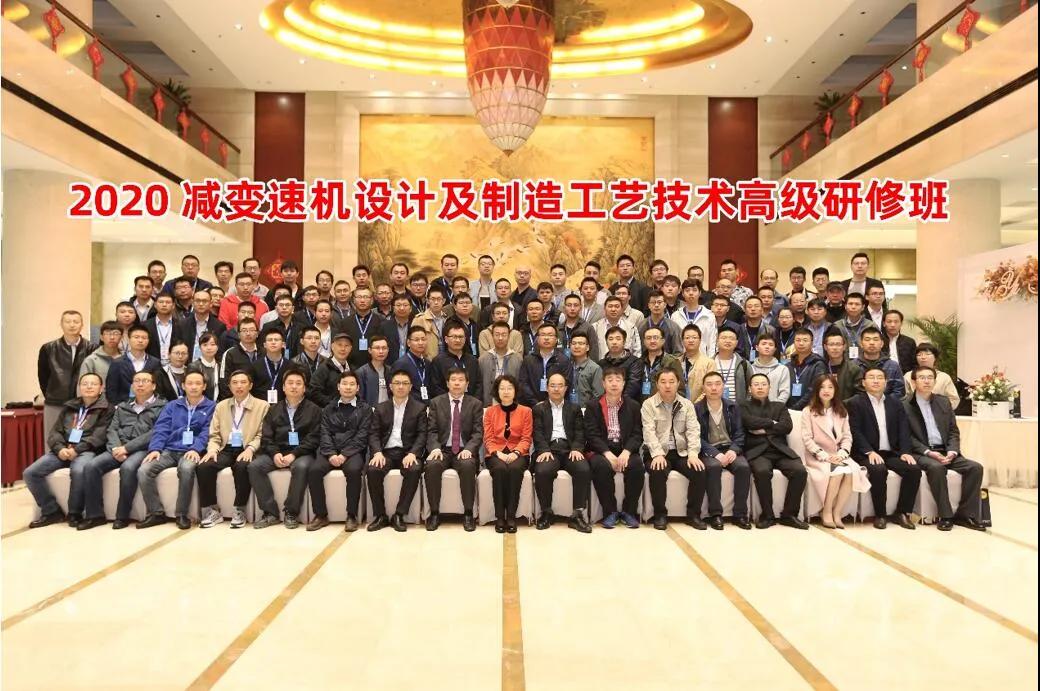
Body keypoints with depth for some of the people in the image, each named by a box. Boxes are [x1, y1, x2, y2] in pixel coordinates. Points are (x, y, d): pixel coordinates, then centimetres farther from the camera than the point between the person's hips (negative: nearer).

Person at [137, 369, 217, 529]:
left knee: (187, 469, -37)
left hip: (191, 451, -4)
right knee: (143, 470, -22)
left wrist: (195, 449, -20)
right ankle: (156, 513, -9)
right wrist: (155, 449, -9)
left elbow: (207, 432, -3)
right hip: (169, 450, 4)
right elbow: (161, 429, 9)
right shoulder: (172, 406, 21)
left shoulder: (211, 407, 10)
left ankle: (182, 514, -21)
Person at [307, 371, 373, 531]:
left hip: (352, 451, -3)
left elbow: (362, 436, -1)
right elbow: (325, 434, 8)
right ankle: (321, 515, -13)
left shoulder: (365, 409, 10)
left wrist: (344, 454, -14)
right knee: (313, 470, -26)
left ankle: (352, 515, -21)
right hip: (330, 451, 3)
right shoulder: (329, 409, 19)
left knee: (353, 470, -35)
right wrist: (331, 454, -11)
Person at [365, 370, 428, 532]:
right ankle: (380, 515, -15)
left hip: (407, 452, -1)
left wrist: (412, 453, -18)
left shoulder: (419, 408, 10)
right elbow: (373, 434, 7)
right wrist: (377, 452, -14)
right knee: (372, 470, -29)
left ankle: (399, 515, -21)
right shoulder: (381, 408, 15)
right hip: (386, 452, 2)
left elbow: (422, 434, 1)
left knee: (414, 470, -33)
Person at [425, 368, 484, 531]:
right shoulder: (436, 403, 9)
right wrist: (435, 448, -17)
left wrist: (468, 449, -18)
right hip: (442, 449, 1)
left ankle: (468, 514, -21)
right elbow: (432, 431, 3)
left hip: (464, 451, -1)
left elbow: (478, 432, 0)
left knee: (468, 466, -34)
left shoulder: (475, 404, 8)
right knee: (432, 466, -32)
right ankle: (434, 513, -18)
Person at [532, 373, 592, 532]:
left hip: (569, 449, 1)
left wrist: (576, 449, -10)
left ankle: (577, 514, -20)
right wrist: (544, 450, -14)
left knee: (584, 470, -30)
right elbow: (538, 433, 4)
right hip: (548, 449, -1)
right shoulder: (539, 409, 18)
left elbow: (579, 432, 10)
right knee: (542, 471, -33)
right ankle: (546, 512, -12)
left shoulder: (574, 409, 23)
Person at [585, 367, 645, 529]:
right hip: (601, 451, -2)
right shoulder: (593, 407, 5)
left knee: (637, 466, -29)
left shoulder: (633, 406, 11)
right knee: (601, 466, -34)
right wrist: (607, 453, -19)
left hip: (626, 450, 2)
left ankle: (629, 511, -10)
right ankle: (610, 511, -15)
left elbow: (637, 435, 3)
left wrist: (626, 452, -15)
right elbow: (592, 435, -4)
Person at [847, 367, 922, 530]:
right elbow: (855, 431, -8)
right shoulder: (854, 403, 2)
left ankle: (901, 513, -8)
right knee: (878, 470, -34)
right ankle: (879, 515, -17)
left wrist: (905, 452, -9)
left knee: (914, 469, -21)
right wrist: (870, 452, -20)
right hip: (867, 454, -5)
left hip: (892, 453, 5)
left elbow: (904, 430, 8)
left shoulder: (896, 404, 17)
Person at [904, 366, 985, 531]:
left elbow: (953, 431, 12)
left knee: (975, 467, -17)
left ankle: (965, 514, -9)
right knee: (936, 467, -36)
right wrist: (928, 452, -19)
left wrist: (952, 451, -6)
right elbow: (908, 437, -8)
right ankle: (946, 516, -22)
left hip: (945, 451, 6)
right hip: (921, 453, -5)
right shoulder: (905, 405, -3)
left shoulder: (944, 402, 15)